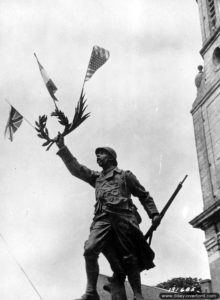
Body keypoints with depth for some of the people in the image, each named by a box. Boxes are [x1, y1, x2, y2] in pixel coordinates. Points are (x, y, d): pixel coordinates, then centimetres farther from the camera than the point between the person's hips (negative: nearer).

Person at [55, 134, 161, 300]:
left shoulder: (125, 175, 19)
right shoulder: (96, 177, 28)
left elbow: (144, 195, 20)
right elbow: (76, 168, 19)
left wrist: (154, 213, 7)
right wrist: (62, 148, 12)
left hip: (123, 217, -2)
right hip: (103, 218, 3)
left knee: (129, 258, -7)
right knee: (90, 250, -20)